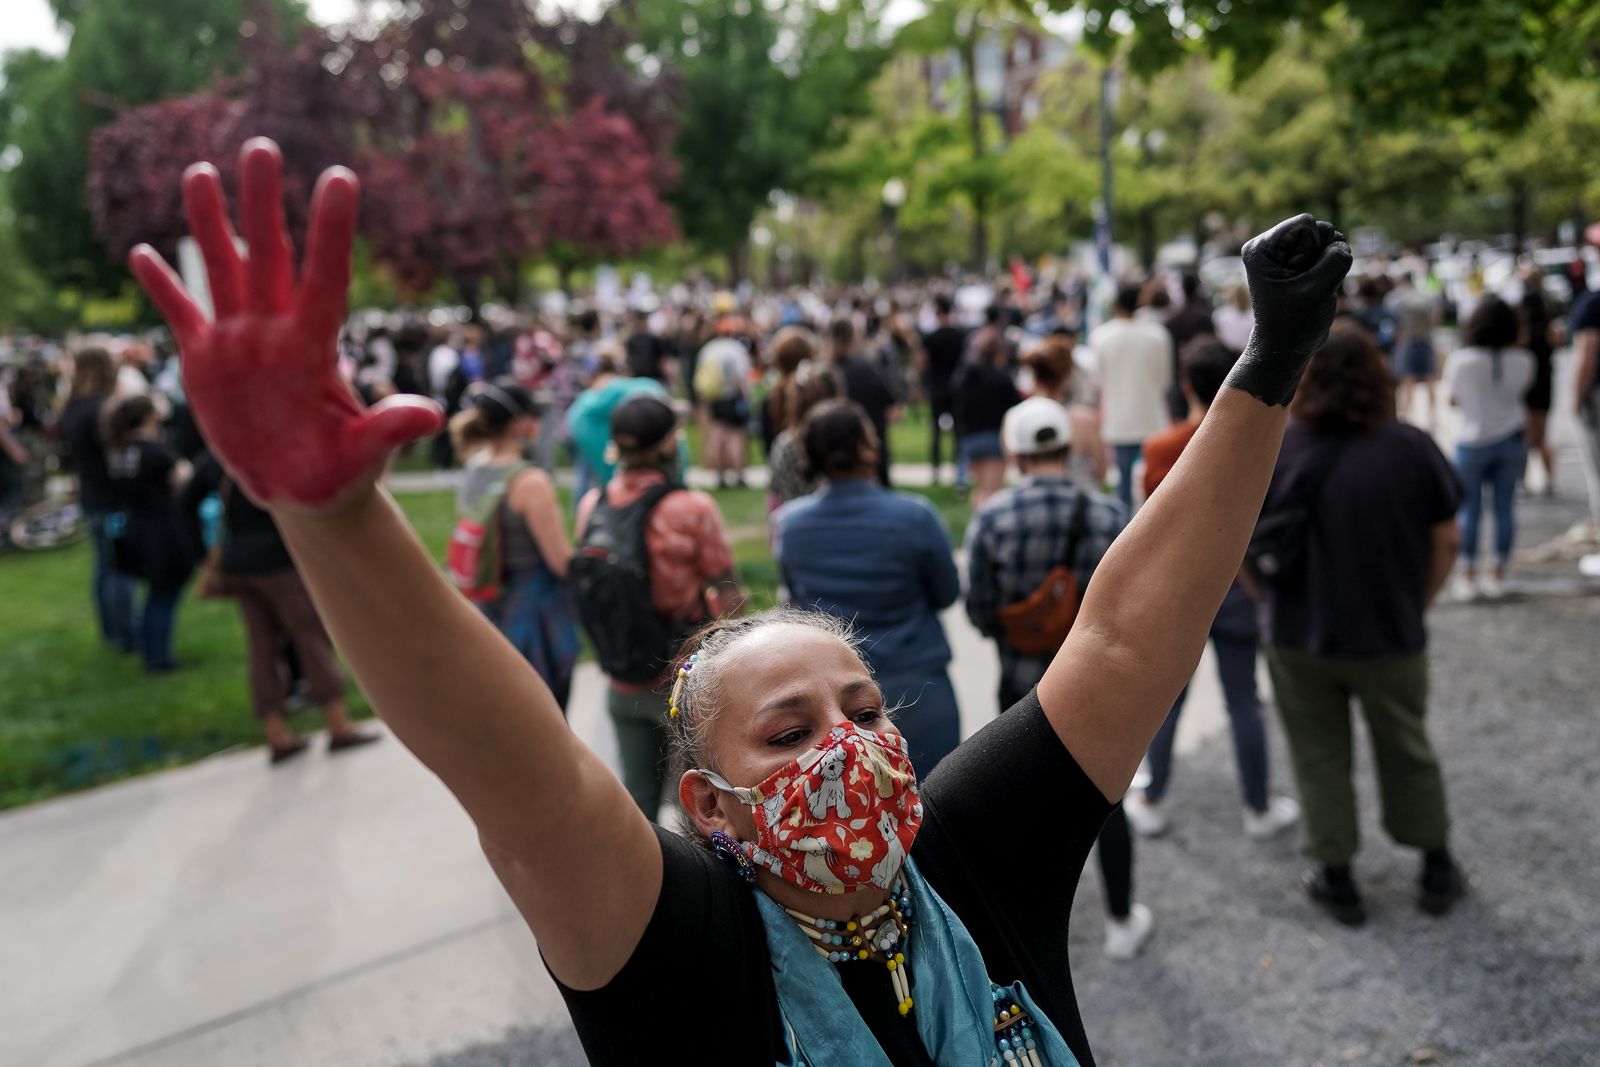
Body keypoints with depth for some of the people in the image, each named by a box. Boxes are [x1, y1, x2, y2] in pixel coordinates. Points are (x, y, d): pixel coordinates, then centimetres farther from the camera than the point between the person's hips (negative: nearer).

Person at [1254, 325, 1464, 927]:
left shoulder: (1276, 450, -13)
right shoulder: (1413, 448, -11)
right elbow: (1446, 543, -3)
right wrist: (1415, 606, 11)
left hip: (1300, 636, -1)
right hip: (1391, 636, 1)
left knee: (1319, 755, 15)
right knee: (1407, 751, 21)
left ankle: (1336, 878, 26)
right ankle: (1437, 869, 36)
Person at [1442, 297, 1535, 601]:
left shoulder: (1459, 360, -16)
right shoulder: (1523, 361, -9)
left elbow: (1453, 399, -3)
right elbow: (1522, 390, 9)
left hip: (1472, 442, -2)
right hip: (1511, 441, 2)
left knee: (1470, 510, 8)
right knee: (1505, 507, 10)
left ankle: (1467, 575, 12)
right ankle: (1498, 574, 17)